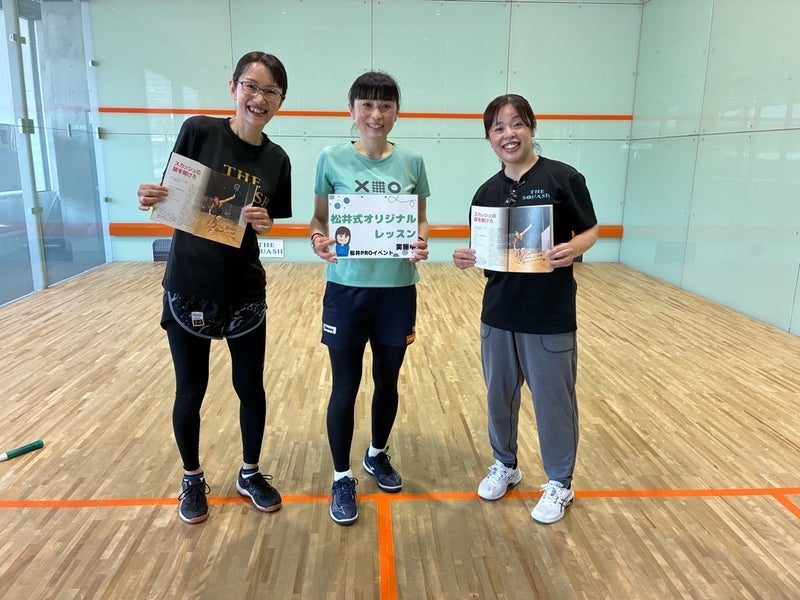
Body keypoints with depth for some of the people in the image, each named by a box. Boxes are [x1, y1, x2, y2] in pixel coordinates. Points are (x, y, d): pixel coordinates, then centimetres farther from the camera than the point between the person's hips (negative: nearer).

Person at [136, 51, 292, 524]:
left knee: (251, 387, 12)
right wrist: (153, 198, -23)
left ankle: (250, 474, 36)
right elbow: (171, 198, -2)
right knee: (190, 392, 12)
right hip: (188, 288, -2)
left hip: (245, 291, 2)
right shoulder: (199, 131, -8)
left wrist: (266, 224, -16)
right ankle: (193, 479, 36)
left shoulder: (277, 160, -1)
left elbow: (272, 225, 6)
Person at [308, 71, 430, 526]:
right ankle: (342, 477, 24)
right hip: (347, 288, -2)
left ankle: (378, 455, 41)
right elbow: (319, 218, 2)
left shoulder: (411, 161, 1)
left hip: (398, 289, 2)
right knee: (346, 387, 6)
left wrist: (422, 241, -14)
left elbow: (421, 219, 8)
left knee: (388, 381, 16)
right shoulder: (332, 159, -3)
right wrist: (318, 239, -20)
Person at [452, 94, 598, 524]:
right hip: (498, 312, 5)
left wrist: (572, 249, -24)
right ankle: (504, 465, 39)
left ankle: (559, 483, 29)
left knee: (553, 400, 8)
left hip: (550, 315, -4)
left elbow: (590, 231, -3)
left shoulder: (563, 177, -7)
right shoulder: (487, 192, 6)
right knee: (499, 395, 16)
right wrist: (467, 259, -10)